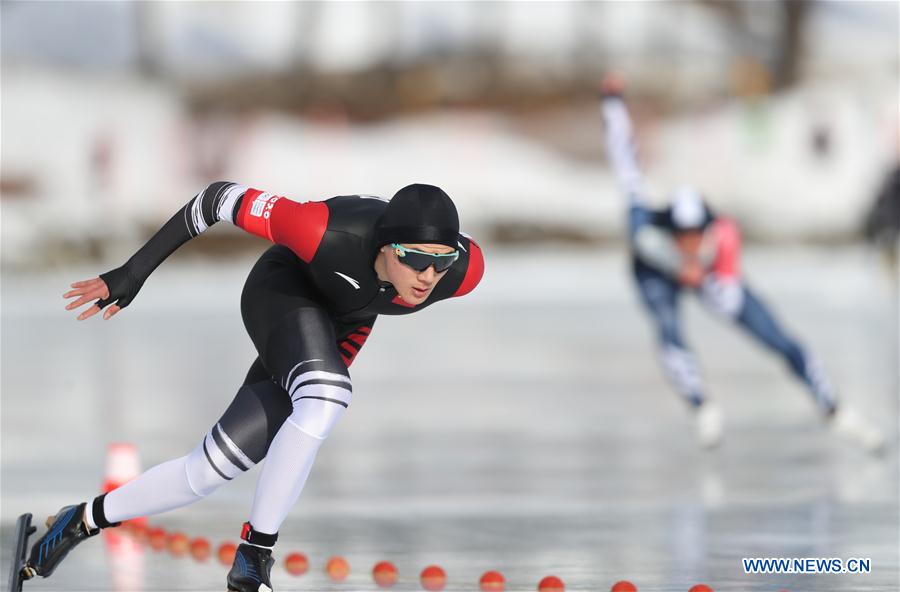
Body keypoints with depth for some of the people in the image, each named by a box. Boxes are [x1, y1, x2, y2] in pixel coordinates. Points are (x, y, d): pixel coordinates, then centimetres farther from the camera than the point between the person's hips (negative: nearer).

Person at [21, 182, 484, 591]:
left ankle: (83, 522, 16)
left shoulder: (465, 269, -27)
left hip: (341, 321, 5)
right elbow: (222, 199, -24)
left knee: (210, 468, -4)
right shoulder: (328, 232, -39)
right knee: (324, 403, -36)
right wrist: (132, 273, -21)